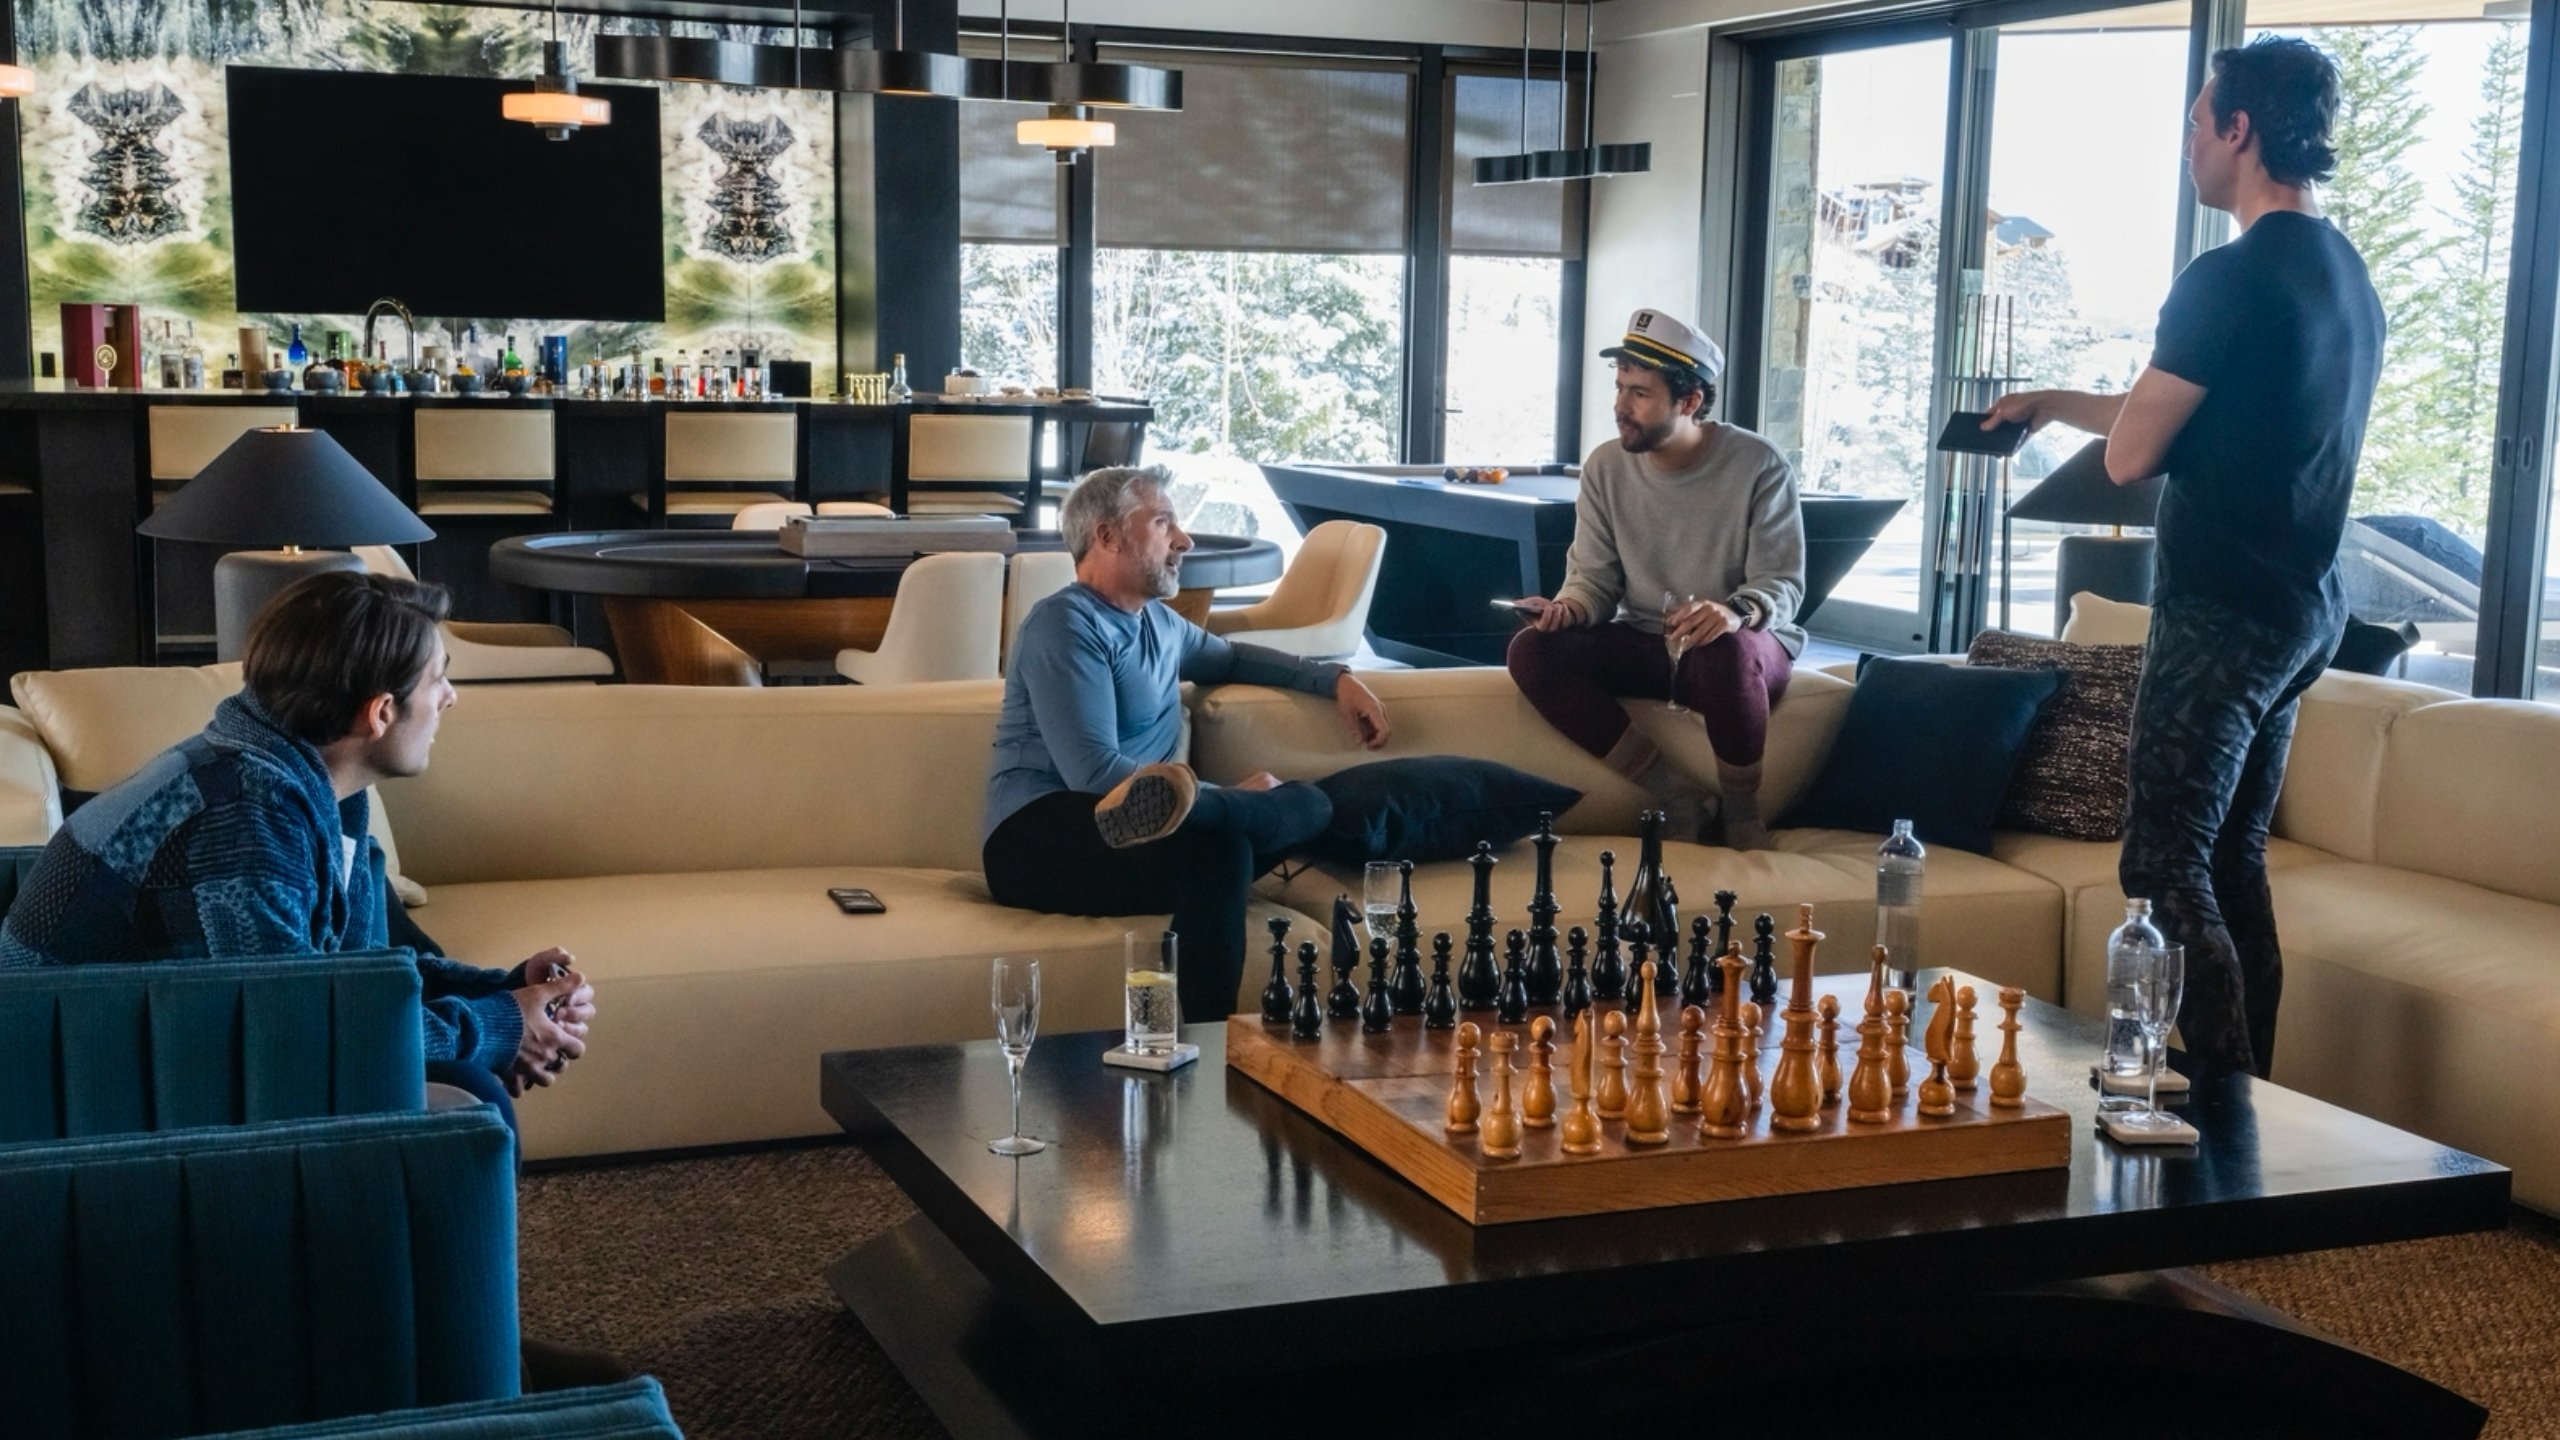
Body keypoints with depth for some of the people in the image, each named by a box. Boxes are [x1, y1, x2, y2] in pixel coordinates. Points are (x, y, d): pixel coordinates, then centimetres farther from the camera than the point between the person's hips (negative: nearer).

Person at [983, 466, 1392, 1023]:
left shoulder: (1159, 622, 23)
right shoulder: (1065, 624, -6)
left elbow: (1232, 658, 46)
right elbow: (1095, 773, -16)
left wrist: (1336, 679, 30)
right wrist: (1228, 793, -8)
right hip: (1039, 843, -9)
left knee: (1311, 803, -16)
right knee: (1219, 845, -37)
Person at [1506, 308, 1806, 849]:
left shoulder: (1760, 467, -12)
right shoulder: (1606, 467, -1)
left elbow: (1783, 585, -12)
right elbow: (1594, 578, 3)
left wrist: (1736, 612, -35)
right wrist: (1569, 608, -22)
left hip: (1745, 644, -4)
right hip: (1644, 646, 4)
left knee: (1726, 651, -41)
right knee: (1531, 650, -22)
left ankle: (1742, 811, -15)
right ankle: (1666, 791, -18)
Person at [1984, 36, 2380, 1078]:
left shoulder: (2231, 279, -17)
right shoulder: (2349, 277, 13)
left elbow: (2130, 455, -14)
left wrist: (2115, 411, 8)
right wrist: (2060, 403, 28)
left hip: (2223, 614, -9)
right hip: (2305, 610, 9)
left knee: (2166, 864, -5)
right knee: (2233, 856, 15)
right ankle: (2252, 1100, 20)